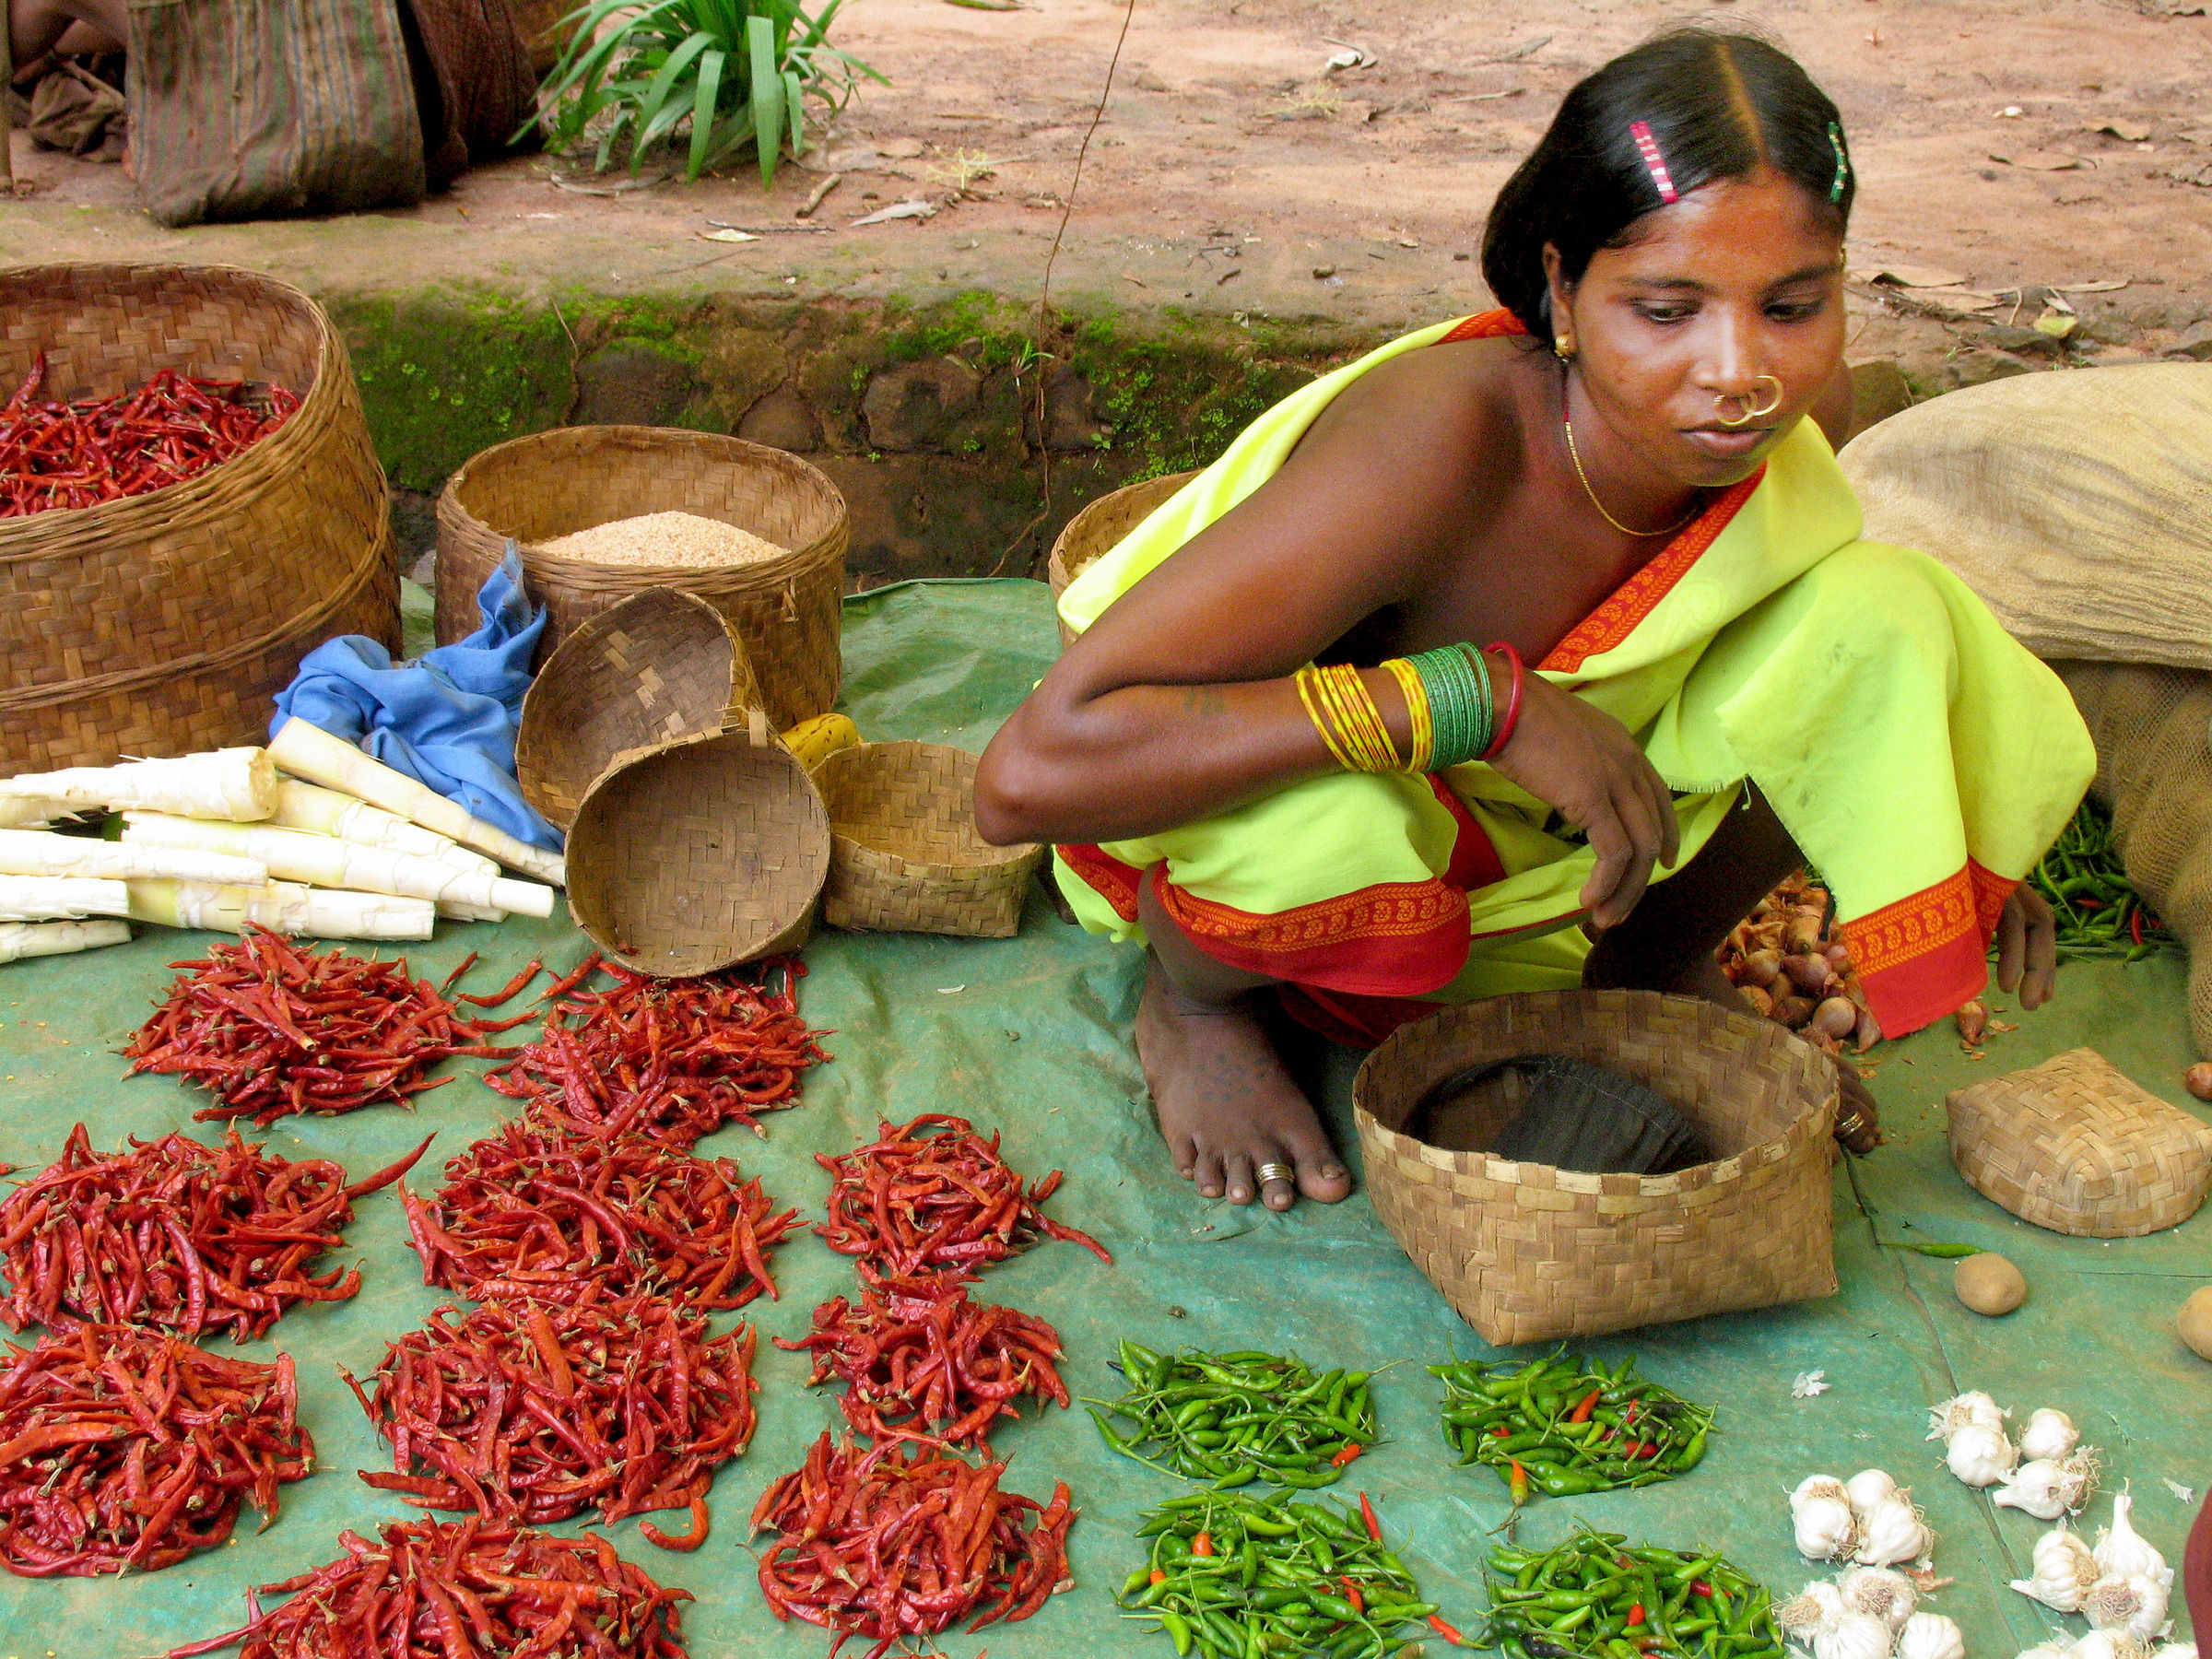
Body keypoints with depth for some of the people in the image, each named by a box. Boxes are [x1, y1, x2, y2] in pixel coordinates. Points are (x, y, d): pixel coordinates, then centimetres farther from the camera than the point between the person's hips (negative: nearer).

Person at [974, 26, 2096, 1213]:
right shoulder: (1448, 438, -36)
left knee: (1879, 621, -17)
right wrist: (1481, 699, -44)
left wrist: (1957, 834, -2)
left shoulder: (1794, 406, -17)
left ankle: (1654, 971, 9)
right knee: (1318, 825, -42)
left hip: (1540, 842, 5)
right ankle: (1193, 1002, -4)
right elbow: (1024, 777, -43)